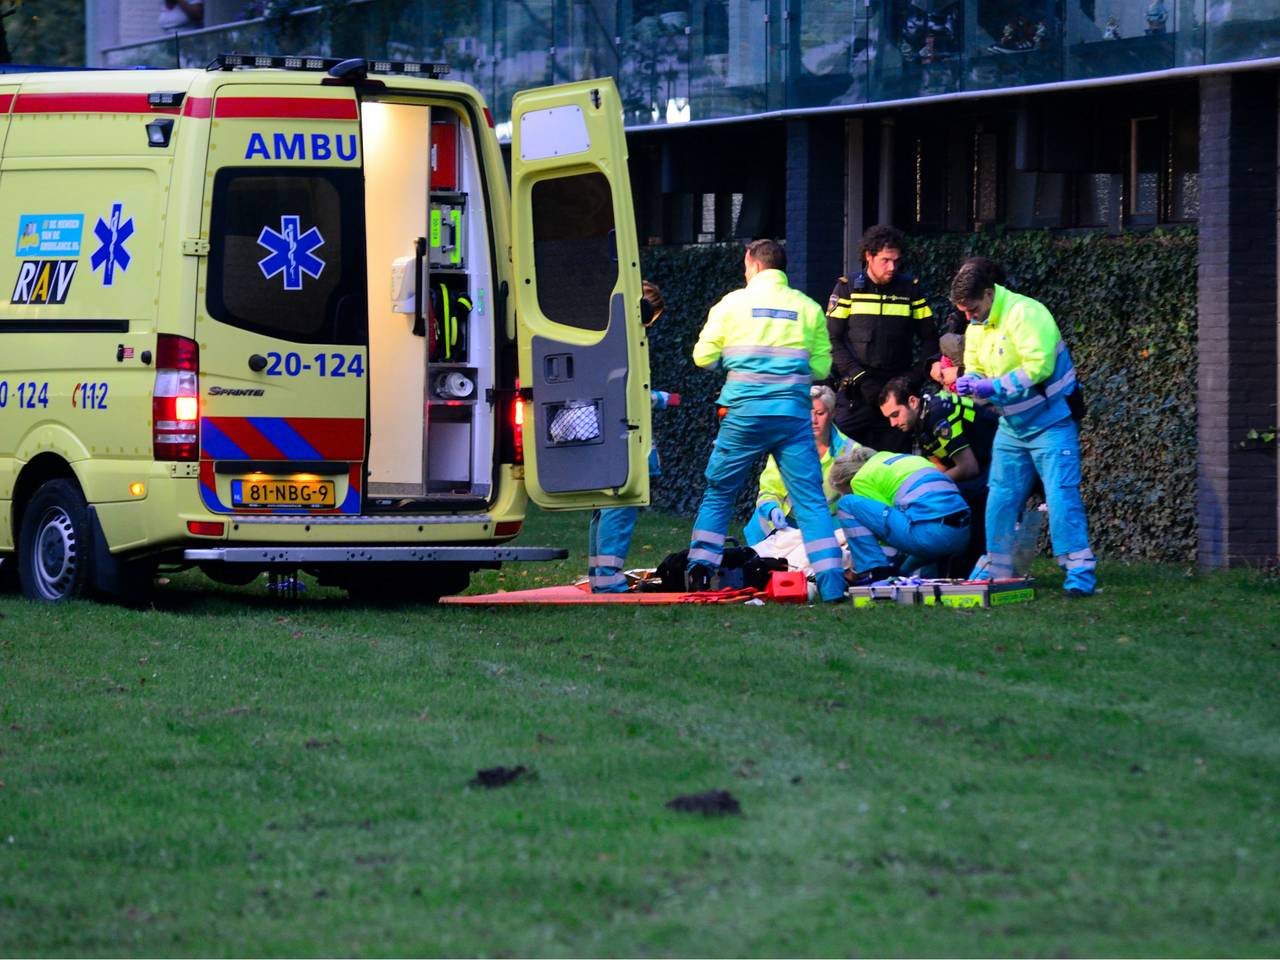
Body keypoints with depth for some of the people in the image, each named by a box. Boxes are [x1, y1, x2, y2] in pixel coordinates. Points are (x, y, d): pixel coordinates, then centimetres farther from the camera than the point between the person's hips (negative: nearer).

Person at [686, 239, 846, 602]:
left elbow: (704, 356, 5)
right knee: (810, 498, 0)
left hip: (745, 410, -1)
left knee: (719, 491, 13)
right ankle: (832, 584, -8)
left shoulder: (733, 303, 4)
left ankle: (700, 571, 9)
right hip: (793, 413, 1)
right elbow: (821, 367, 8)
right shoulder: (808, 308, 8)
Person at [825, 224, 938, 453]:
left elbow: (929, 339, 12)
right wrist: (860, 378, -12)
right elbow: (833, 340, -1)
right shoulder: (848, 289, 2)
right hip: (855, 393, -2)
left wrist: (921, 375, -7)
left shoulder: (910, 290, 8)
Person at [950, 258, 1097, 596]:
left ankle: (1081, 572, -12)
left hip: (1051, 422, -8)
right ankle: (996, 567, 20)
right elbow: (975, 371, 14)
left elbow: (1039, 366, -28)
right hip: (1012, 426, 8)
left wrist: (994, 386, -29)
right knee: (1001, 497, 10)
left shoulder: (1025, 313, -19)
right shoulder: (976, 327, 7)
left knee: (1061, 494, -13)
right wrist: (970, 385, -11)